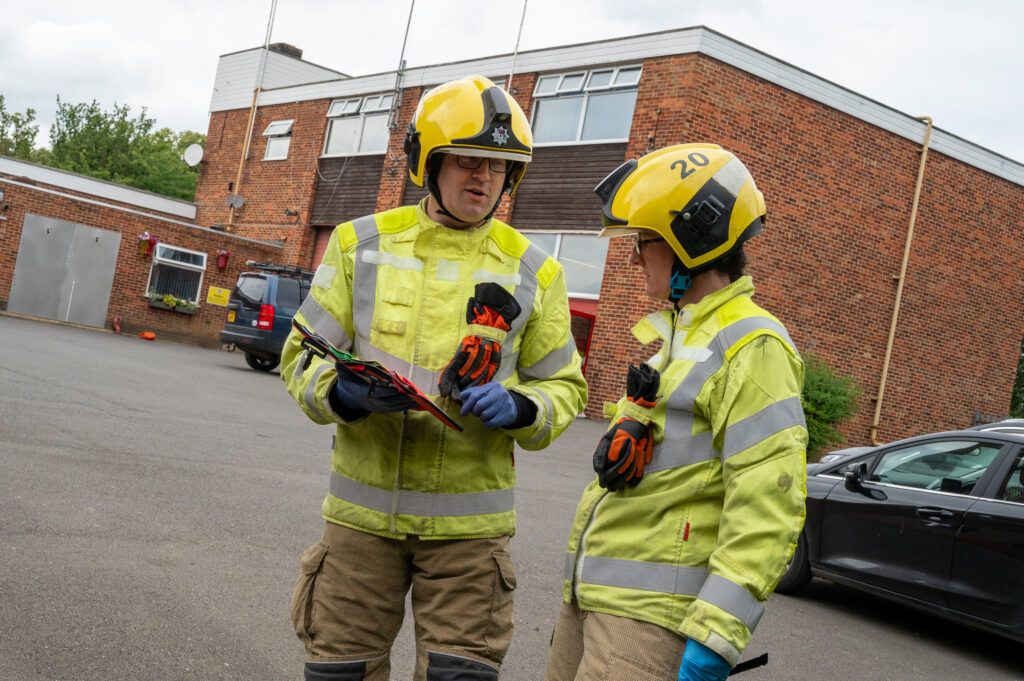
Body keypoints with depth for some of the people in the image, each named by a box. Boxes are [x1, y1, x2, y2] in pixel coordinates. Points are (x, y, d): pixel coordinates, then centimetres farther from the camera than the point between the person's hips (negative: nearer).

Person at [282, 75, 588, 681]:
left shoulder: (533, 271, 2)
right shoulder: (361, 244, 3)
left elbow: (563, 388, 8)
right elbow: (304, 356, 4)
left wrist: (517, 409, -15)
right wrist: (345, 392, -18)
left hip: (468, 523, 0)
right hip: (363, 511, 1)